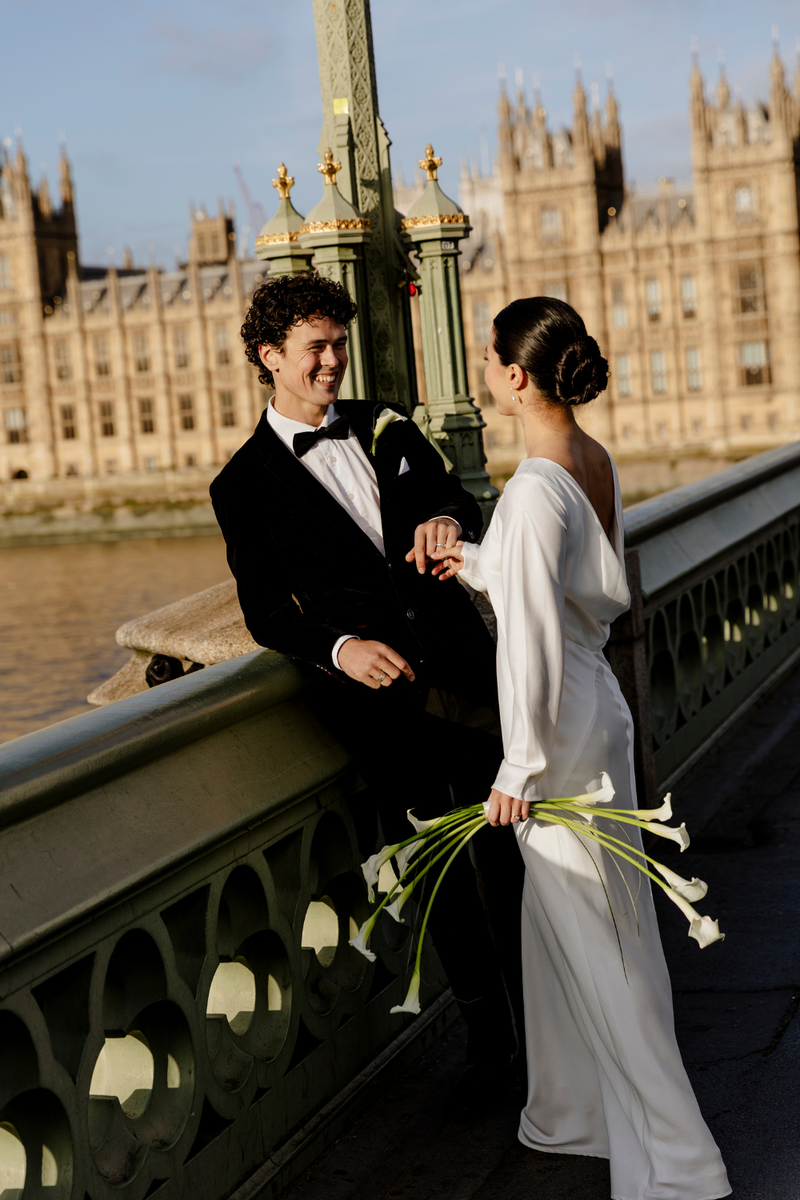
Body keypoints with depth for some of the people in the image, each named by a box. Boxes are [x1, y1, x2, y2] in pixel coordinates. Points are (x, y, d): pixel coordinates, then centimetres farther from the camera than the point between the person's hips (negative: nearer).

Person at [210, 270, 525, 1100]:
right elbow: (265, 611, -3)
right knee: (440, 878, 3)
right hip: (378, 701, -3)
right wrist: (340, 649, -22)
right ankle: (486, 1033, 20)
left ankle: (541, 1018, 27)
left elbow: (458, 505, 10)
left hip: (461, 660, 3)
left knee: (511, 859, 8)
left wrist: (446, 519, -15)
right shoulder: (244, 487, 2)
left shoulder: (387, 430, 13)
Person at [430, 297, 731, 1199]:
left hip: (561, 724, -9)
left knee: (597, 941, 1)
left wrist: (519, 767, -16)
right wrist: (480, 564, 15)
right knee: (562, 927, 20)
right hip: (596, 707, 9)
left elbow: (532, 637, -22)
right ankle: (576, 1115, 34)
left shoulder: (535, 490, -23)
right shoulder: (594, 462, 4)